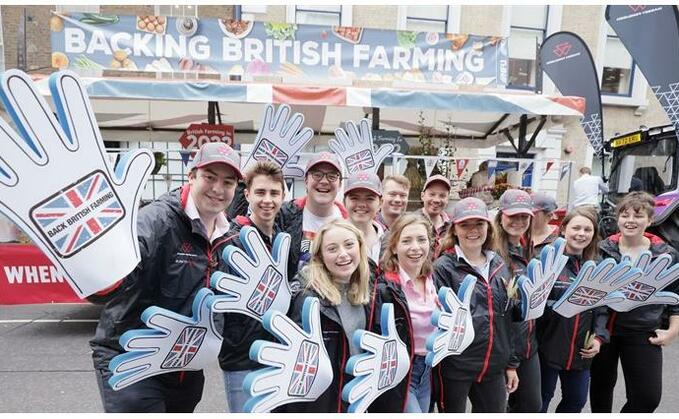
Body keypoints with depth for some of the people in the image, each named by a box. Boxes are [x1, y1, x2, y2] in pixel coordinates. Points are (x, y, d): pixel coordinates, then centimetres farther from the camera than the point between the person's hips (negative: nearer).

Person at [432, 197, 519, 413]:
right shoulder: (444, 267, -10)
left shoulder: (499, 265, 7)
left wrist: (511, 364, 13)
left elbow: (507, 317, 12)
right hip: (455, 366, -5)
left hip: (494, 366, 5)